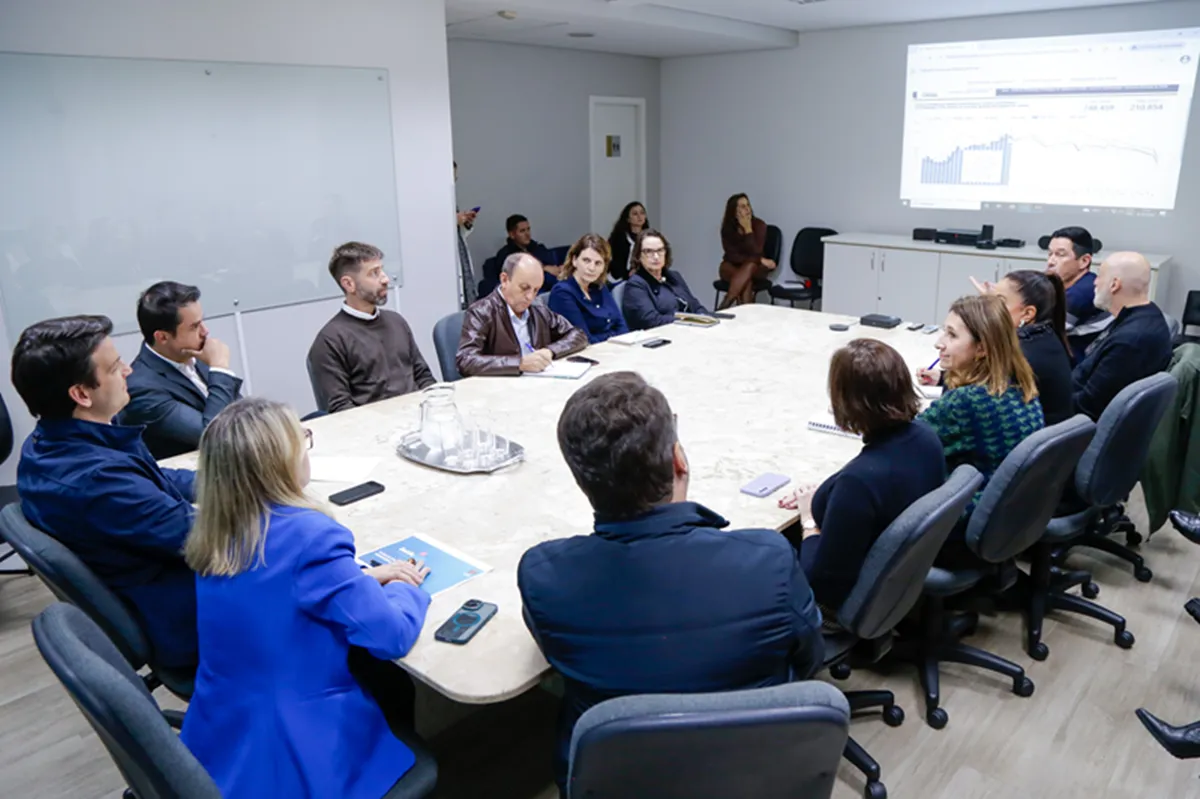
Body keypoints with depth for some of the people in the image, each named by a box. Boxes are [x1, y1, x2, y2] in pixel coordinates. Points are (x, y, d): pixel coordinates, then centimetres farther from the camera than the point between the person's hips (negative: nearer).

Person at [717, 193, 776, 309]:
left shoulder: (759, 225, -14)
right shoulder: (727, 227, -11)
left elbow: (755, 253, -23)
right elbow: (732, 256, -15)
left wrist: (748, 229, -28)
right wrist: (760, 260, -23)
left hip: (755, 268, 0)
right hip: (731, 266, 0)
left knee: (750, 266, -36)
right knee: (746, 280, -34)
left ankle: (724, 306, -39)